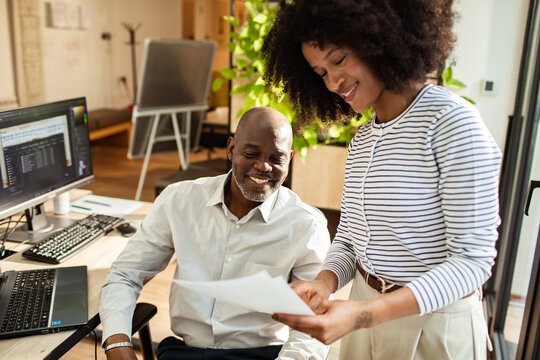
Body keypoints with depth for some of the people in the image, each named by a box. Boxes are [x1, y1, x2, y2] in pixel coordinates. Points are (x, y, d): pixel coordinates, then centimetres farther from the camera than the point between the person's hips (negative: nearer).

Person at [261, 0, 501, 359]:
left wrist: (365, 313, -30)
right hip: (366, 309, 6)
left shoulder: (452, 121, -19)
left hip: (435, 323, -6)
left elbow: (473, 259, -21)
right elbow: (347, 239, 6)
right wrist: (323, 284, -15)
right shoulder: (361, 140, 4)